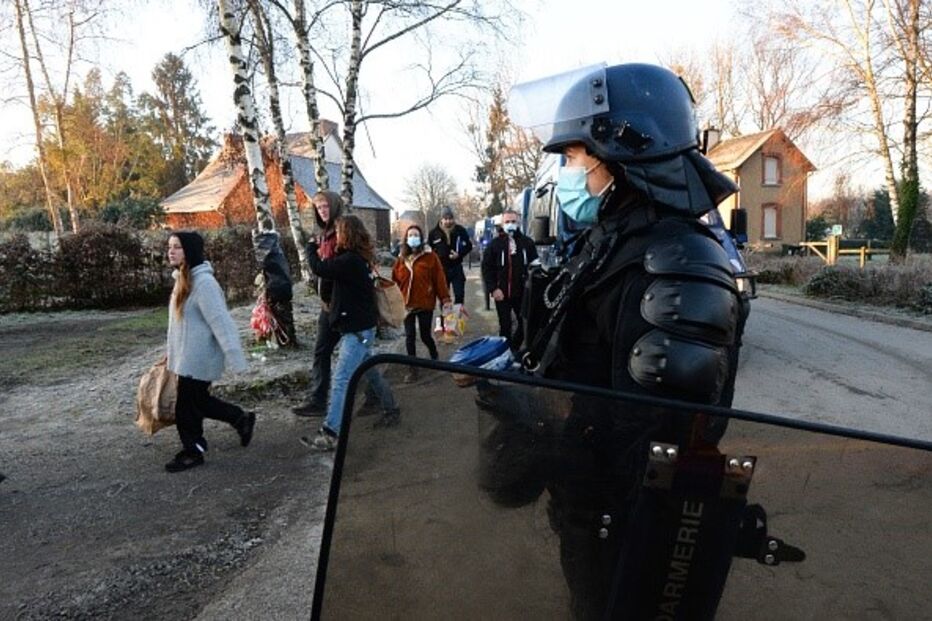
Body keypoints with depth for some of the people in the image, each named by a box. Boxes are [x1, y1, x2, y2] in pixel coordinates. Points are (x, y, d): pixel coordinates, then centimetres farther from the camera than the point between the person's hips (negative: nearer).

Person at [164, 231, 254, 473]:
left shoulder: (203, 282, -22)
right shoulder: (183, 279, 7)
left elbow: (221, 322, -26)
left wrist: (235, 358, -27)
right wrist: (173, 354, 21)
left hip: (198, 358, -9)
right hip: (188, 357, 9)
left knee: (186, 406, 4)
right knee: (197, 401, 19)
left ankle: (192, 451, 24)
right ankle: (242, 419, 32)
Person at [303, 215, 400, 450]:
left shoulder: (350, 261, -21)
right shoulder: (359, 258, 9)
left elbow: (319, 268, -18)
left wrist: (311, 246, -1)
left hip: (358, 329, -10)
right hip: (360, 327, 10)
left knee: (341, 380, -11)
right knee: (371, 372, 23)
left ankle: (330, 434, -10)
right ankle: (391, 410, 37)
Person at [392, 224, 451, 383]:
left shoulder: (430, 256, -6)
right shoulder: (401, 258, 5)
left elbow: (439, 278, -8)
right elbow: (395, 280, 4)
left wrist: (445, 298, -12)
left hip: (425, 303, -3)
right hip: (407, 304, 3)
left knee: (425, 336, 7)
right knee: (409, 337, 4)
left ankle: (434, 358, 37)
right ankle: (413, 369, 16)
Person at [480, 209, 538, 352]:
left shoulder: (527, 242, 3)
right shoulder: (495, 243, -1)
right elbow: (486, 268, -3)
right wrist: (493, 288, -13)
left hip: (522, 292, 2)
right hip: (502, 293, -2)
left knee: (525, 324, 11)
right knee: (505, 326, 5)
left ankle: (514, 349, 30)